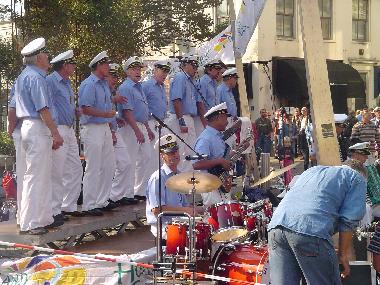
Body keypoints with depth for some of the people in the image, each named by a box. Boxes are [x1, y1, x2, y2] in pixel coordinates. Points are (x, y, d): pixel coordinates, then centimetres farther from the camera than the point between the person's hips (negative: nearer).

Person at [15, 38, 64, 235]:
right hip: (39, 129, -10)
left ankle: (44, 218, 20)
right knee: (35, 177, -7)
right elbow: (43, 109, -19)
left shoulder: (22, 76, 18)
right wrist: (55, 133, -17)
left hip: (27, 126, 10)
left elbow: (14, 106, 22)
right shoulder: (36, 77, -14)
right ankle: (29, 224, -4)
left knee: (43, 176, 14)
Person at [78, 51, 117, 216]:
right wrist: (106, 114, -17)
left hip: (105, 128, 9)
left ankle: (102, 201, 23)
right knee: (93, 169, -6)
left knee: (108, 166, 12)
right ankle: (89, 205, 2)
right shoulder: (89, 84, -13)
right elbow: (86, 109, -21)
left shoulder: (105, 84, 15)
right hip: (92, 128, -9)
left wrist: (110, 130, 21)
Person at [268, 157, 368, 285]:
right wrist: (343, 254, 13)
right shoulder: (357, 178, 19)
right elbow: (349, 220, 5)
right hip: (311, 230, -6)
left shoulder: (313, 170, 37)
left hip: (277, 224, 6)